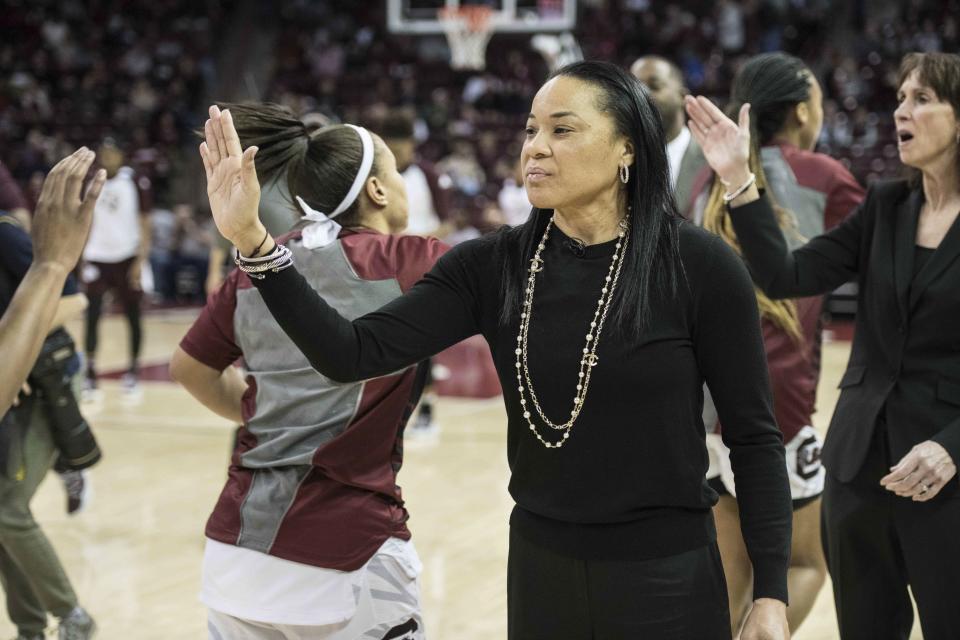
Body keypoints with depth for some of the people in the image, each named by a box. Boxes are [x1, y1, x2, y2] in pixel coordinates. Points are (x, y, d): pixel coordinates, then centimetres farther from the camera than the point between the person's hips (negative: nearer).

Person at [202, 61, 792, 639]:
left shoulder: (700, 265, -12)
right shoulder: (491, 268, -3)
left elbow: (755, 437, -7)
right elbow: (354, 354, -12)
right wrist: (252, 242, -22)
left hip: (667, 578, -3)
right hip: (540, 569, 4)